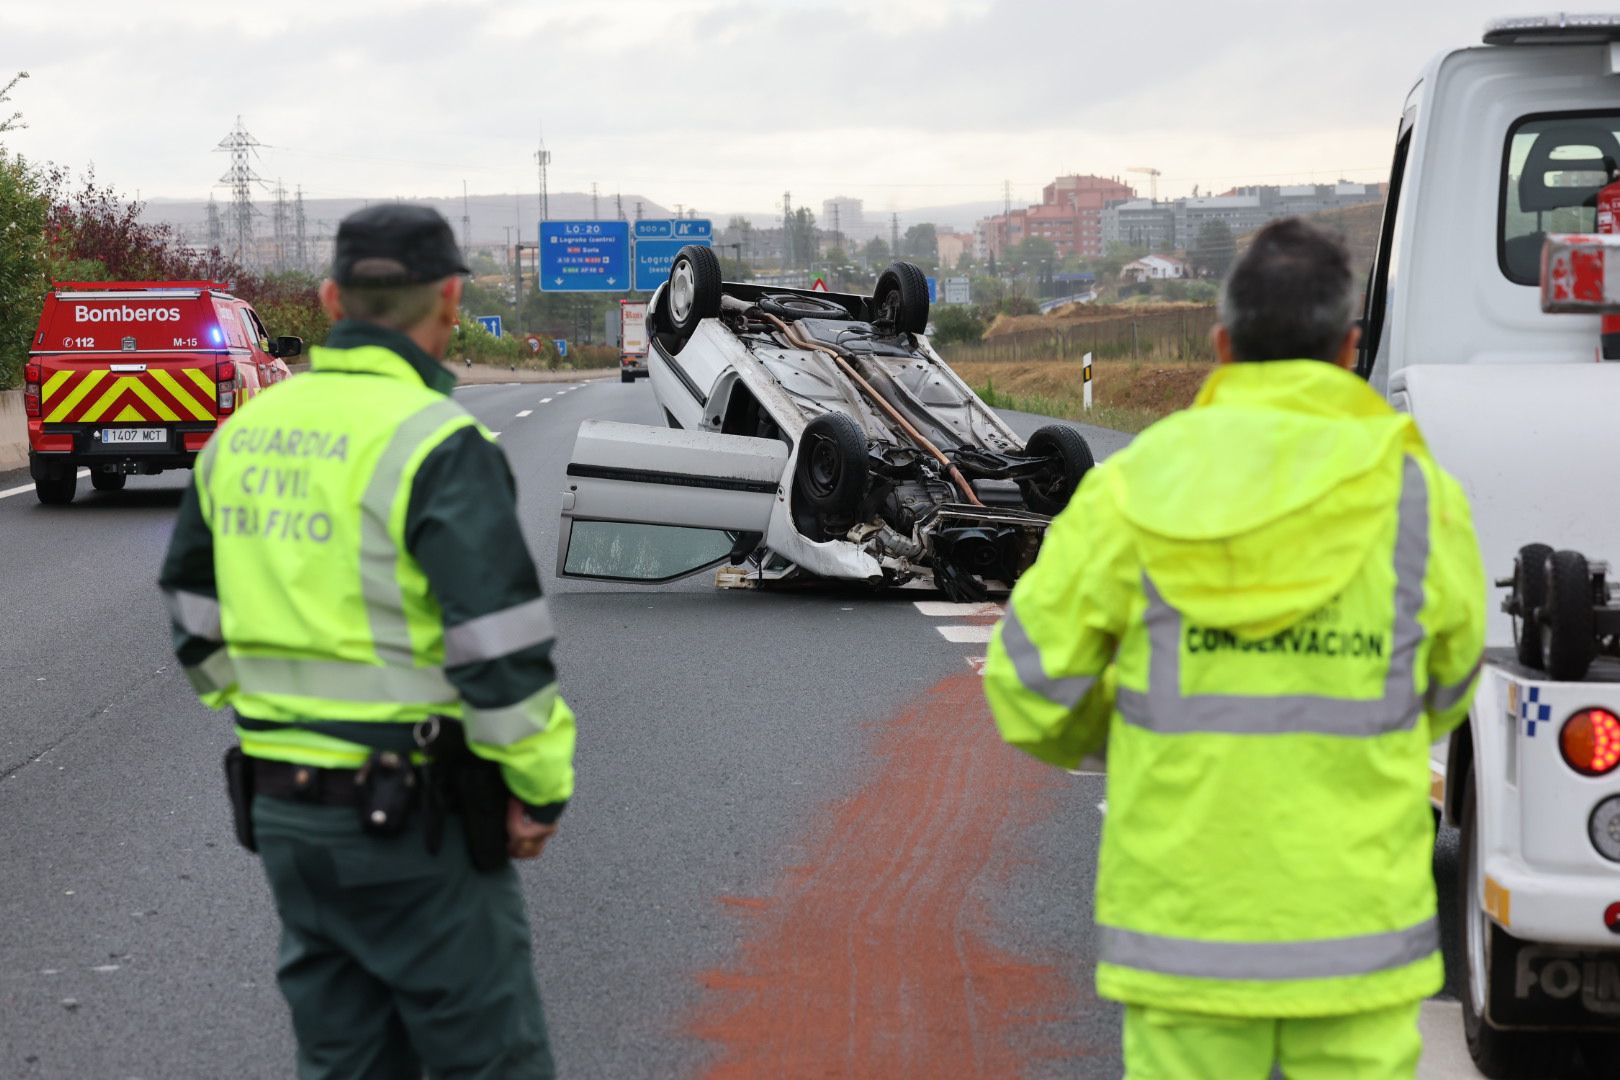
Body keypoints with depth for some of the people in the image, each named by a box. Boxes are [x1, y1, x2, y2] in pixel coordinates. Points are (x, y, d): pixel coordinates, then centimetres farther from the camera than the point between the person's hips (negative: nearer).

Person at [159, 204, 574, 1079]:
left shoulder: (245, 432, 7)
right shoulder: (436, 442, -16)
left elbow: (197, 621, 15)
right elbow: (500, 645, -20)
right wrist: (540, 787, -8)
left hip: (280, 808, 7)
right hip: (409, 812, -7)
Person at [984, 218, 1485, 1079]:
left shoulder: (1134, 493, -6)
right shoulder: (1417, 499, -3)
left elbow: (1029, 690, -2)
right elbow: (1446, 692, 11)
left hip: (1185, 934, 0)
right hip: (1359, 937, 0)